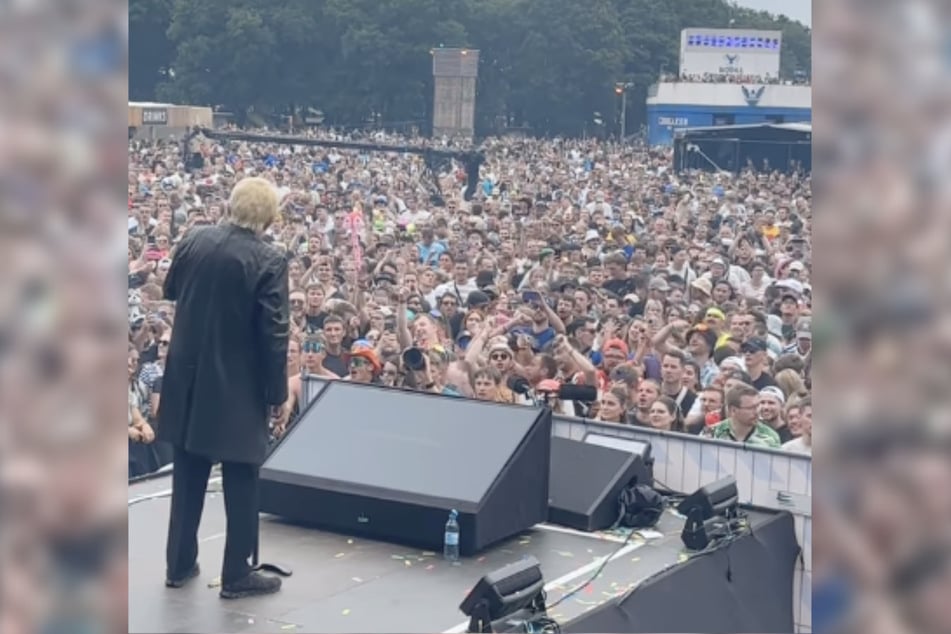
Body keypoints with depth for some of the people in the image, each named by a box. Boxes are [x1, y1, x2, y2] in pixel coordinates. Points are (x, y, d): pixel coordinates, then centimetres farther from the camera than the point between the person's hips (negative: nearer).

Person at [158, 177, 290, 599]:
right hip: (238, 386, -5)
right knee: (240, 482, 6)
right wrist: (279, 395, -7)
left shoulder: (193, 242, -2)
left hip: (188, 379, 5)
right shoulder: (269, 262, -17)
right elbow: (274, 334, -16)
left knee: (187, 477, 16)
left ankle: (179, 564, 25)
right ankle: (236, 575, 12)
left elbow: (170, 291, 16)